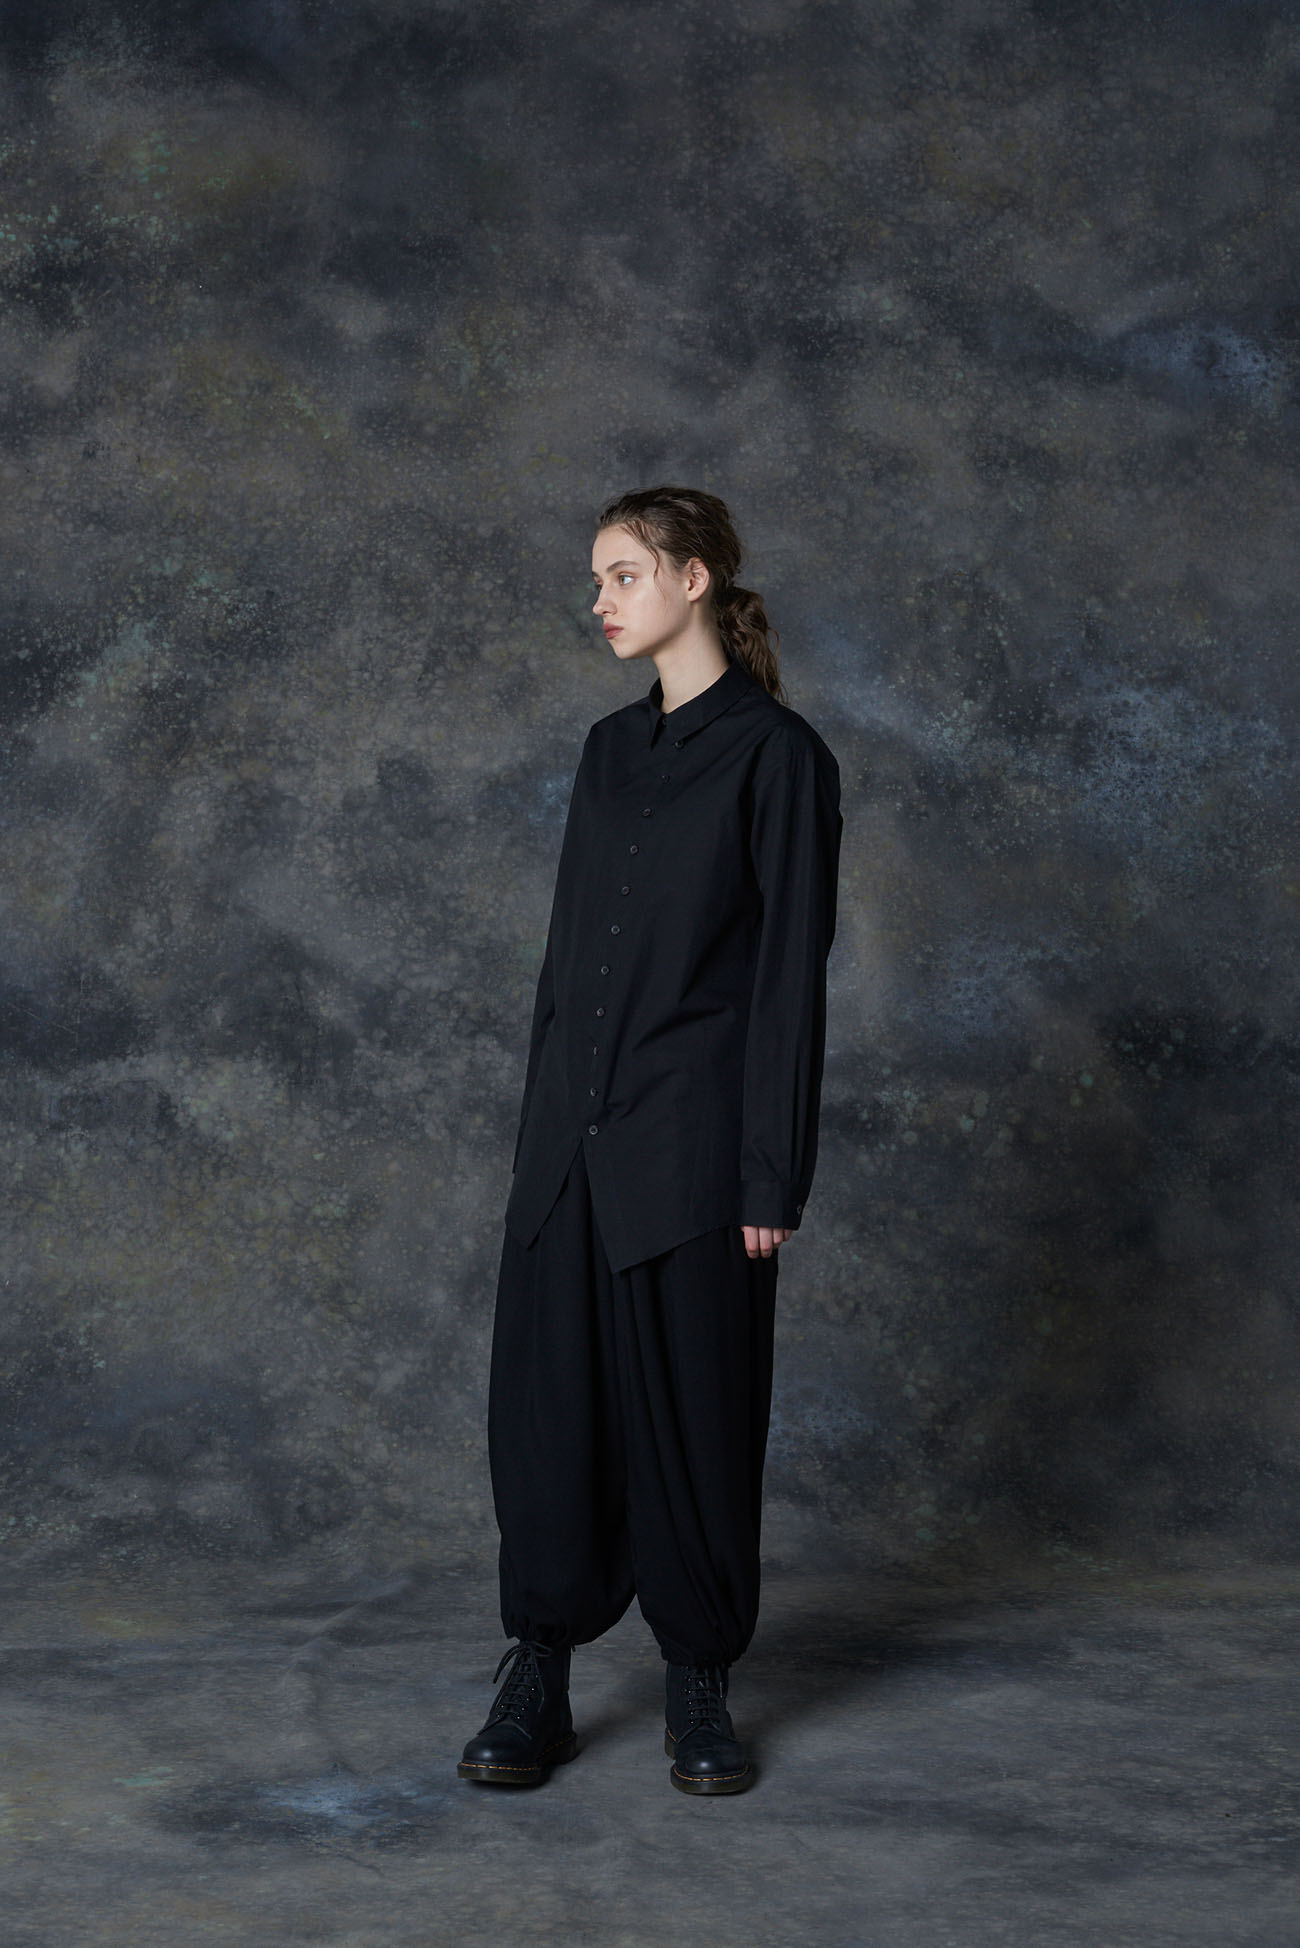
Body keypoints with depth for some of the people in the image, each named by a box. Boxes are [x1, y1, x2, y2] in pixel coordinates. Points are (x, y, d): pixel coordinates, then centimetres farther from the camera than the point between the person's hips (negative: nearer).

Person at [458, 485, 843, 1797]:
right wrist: (539, 1126, 14)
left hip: (692, 1144, -6)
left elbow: (791, 975, -11)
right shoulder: (611, 748, 13)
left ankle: (699, 1693, 18)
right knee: (547, 1402, 5)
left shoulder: (776, 755, -8)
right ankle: (536, 1687, 15)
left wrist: (773, 1179, -13)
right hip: (573, 1134, 6)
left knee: (693, 1412, 3)